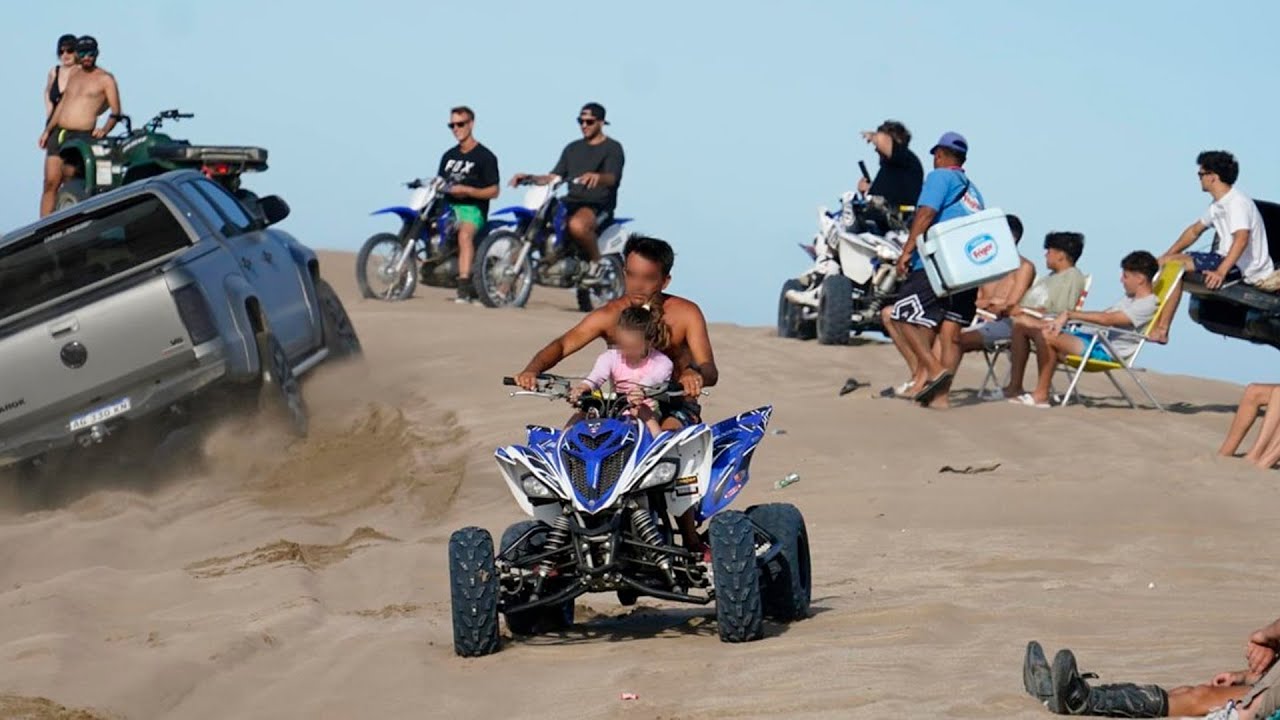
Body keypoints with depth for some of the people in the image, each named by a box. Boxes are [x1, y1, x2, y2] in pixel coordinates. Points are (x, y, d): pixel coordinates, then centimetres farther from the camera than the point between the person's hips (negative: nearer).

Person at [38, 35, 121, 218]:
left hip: (82, 136, -5)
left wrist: (105, 129, -19)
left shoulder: (105, 79, 2)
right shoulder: (73, 75, 20)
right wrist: (48, 130, 17)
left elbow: (116, 112, -2)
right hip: (58, 134, 5)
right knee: (51, 182, -3)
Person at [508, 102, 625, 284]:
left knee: (577, 225, -40)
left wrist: (597, 177, -40)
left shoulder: (612, 148, 2)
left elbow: (612, 178, -16)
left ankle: (597, 263, -15)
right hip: (572, 201, 7)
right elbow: (554, 177, 18)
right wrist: (530, 178, 1)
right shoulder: (572, 148, 22)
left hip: (599, 205, -7)